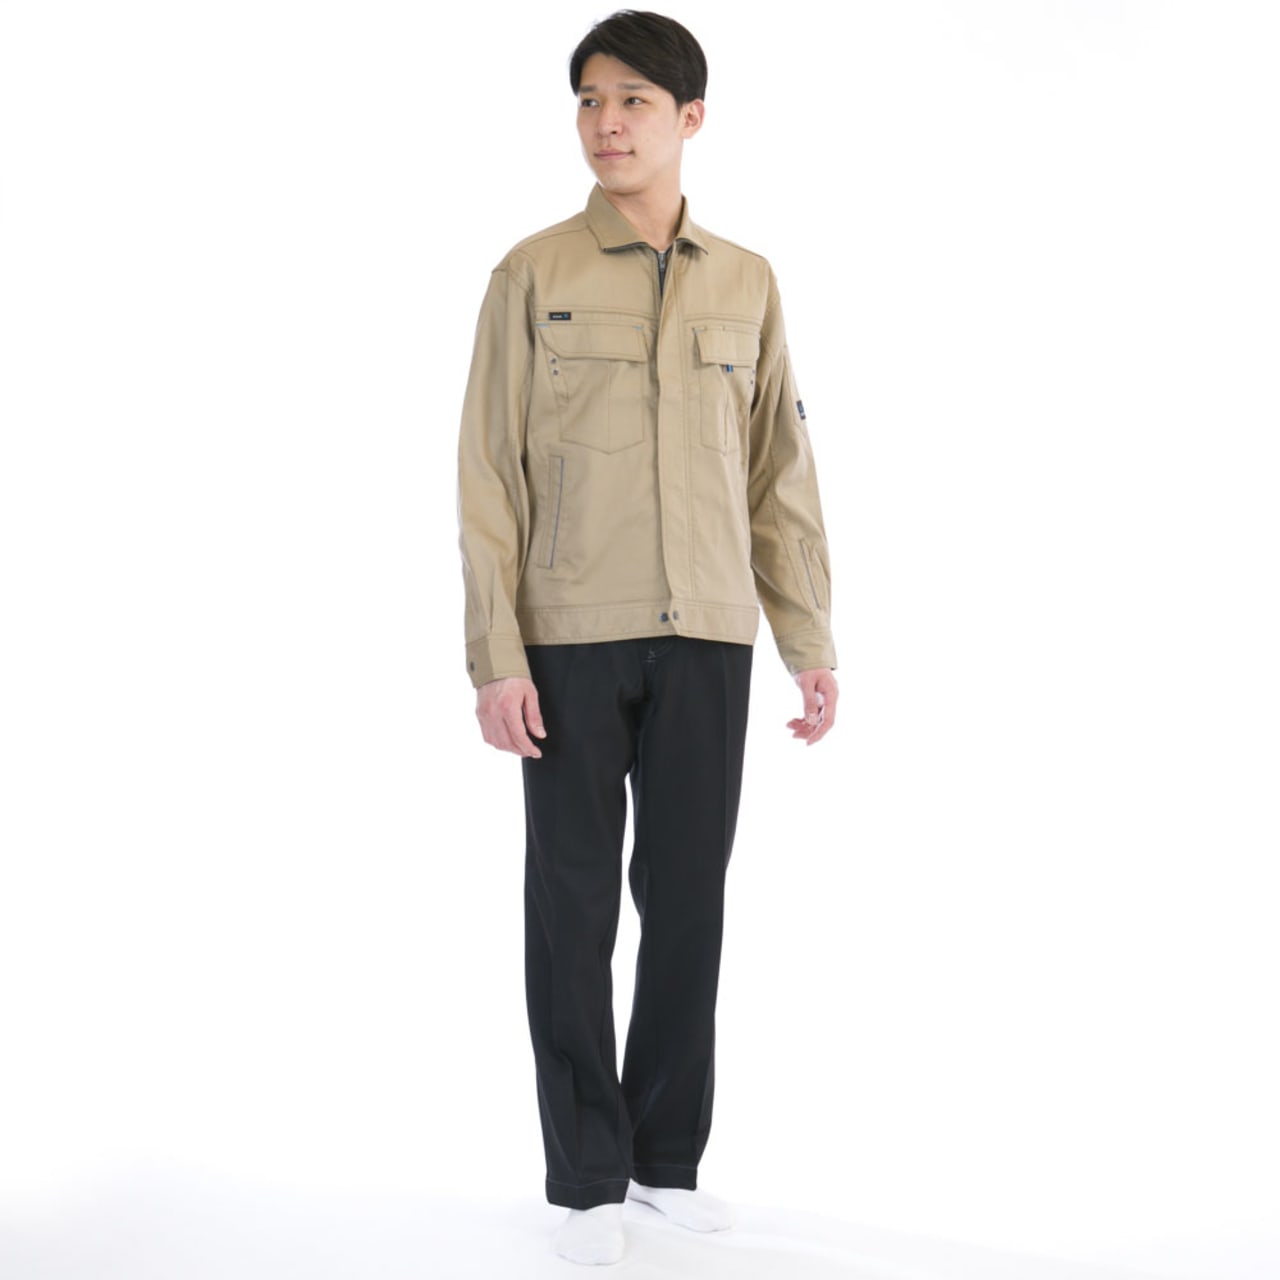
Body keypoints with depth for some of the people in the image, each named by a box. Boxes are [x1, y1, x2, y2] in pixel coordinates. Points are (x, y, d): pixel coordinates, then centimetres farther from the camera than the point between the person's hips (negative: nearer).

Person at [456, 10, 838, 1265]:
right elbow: (489, 472, -2)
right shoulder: (534, 273, 1)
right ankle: (588, 1175, 13)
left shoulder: (746, 284, 8)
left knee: (688, 897, 6)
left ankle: (668, 1153, 19)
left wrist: (812, 644, 5)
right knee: (576, 902, 3)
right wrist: (495, 658, -9)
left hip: (707, 639, 2)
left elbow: (781, 477, 10)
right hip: (571, 638, -2)